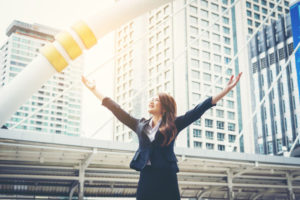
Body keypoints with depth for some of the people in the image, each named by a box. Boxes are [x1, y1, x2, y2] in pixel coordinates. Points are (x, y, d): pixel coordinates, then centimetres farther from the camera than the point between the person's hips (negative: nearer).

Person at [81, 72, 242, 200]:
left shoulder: (173, 125, 7)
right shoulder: (140, 125, 16)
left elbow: (198, 110, 1)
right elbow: (117, 110, 18)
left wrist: (226, 90, -4)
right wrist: (94, 90, 21)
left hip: (167, 180, -2)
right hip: (146, 179, 3)